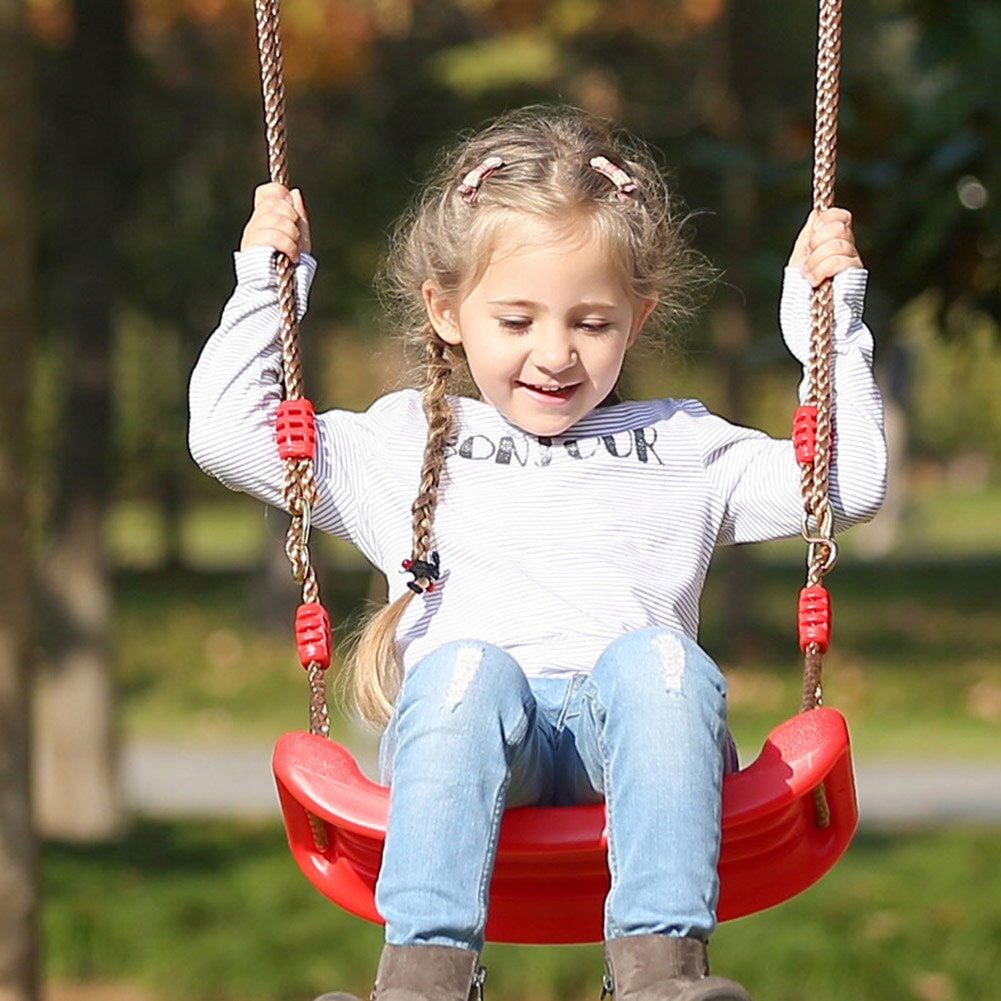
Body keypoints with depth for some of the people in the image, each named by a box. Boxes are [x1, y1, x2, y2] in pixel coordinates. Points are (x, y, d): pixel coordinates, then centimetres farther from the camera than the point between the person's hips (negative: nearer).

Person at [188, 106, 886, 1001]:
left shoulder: (679, 447, 31)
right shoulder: (406, 444, 28)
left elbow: (849, 481, 28)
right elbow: (227, 433, 24)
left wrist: (828, 317, 26)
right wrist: (268, 286, 24)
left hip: (630, 731, 1)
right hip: (467, 729, -1)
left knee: (656, 658, -35)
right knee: (466, 664, -37)